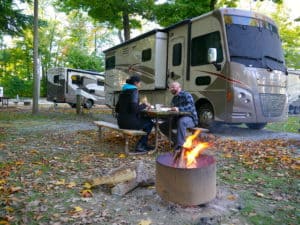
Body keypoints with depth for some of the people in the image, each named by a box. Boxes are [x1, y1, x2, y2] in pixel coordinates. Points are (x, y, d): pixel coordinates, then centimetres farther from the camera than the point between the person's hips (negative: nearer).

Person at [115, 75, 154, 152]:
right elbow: (134, 108, -22)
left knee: (146, 119, 26)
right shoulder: (134, 90, -11)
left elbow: (117, 109, 17)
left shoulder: (123, 91, 13)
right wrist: (144, 105, -3)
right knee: (150, 123, 15)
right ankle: (139, 145, 12)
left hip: (121, 121, 8)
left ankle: (144, 144, 27)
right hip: (129, 122, -8)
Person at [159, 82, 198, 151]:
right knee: (162, 126, -2)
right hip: (178, 119, 8)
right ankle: (177, 141, 5)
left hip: (190, 118, -8)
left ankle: (179, 146, -39)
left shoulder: (186, 95, -10)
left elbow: (190, 107, -25)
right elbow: (172, 110, 20)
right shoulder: (174, 98, 16)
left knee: (181, 121, -42)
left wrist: (179, 109, -39)